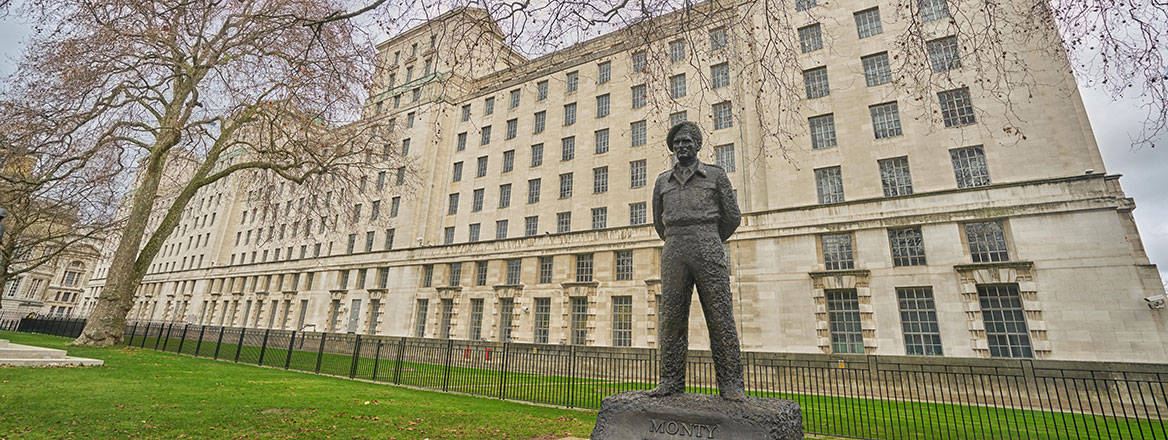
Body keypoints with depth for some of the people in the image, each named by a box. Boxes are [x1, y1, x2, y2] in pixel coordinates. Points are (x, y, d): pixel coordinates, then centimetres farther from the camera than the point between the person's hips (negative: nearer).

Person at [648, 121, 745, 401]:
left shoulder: (716, 175, 10)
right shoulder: (662, 181, 17)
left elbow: (732, 217, 13)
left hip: (708, 251, -2)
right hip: (674, 254, 3)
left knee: (720, 317, -4)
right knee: (672, 319, 0)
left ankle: (730, 383, 3)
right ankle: (672, 381, 6)